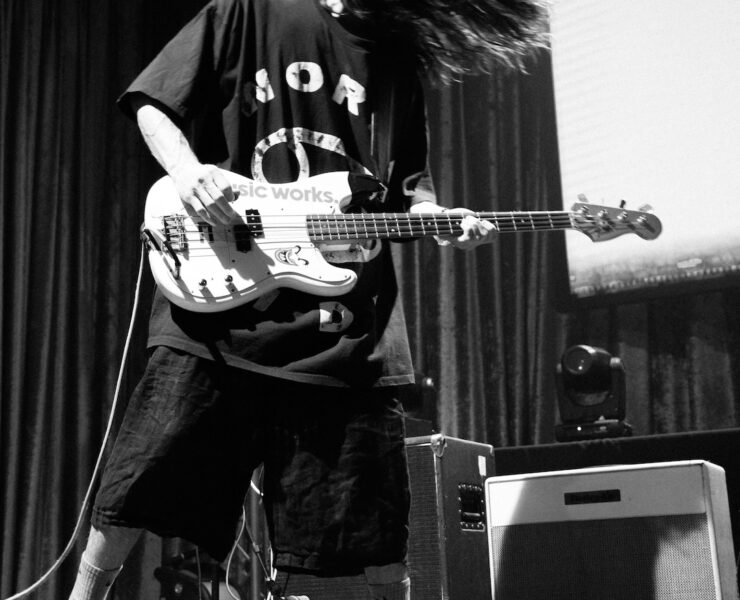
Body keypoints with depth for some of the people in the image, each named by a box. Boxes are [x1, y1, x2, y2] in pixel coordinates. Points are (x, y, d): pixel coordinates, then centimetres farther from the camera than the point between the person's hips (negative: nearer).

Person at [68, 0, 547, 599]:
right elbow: (153, 105, 6)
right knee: (143, 484, 2)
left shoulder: (400, 59, 17)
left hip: (349, 336, 3)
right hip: (219, 307, -3)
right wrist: (188, 171, -13)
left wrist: (438, 219, 0)